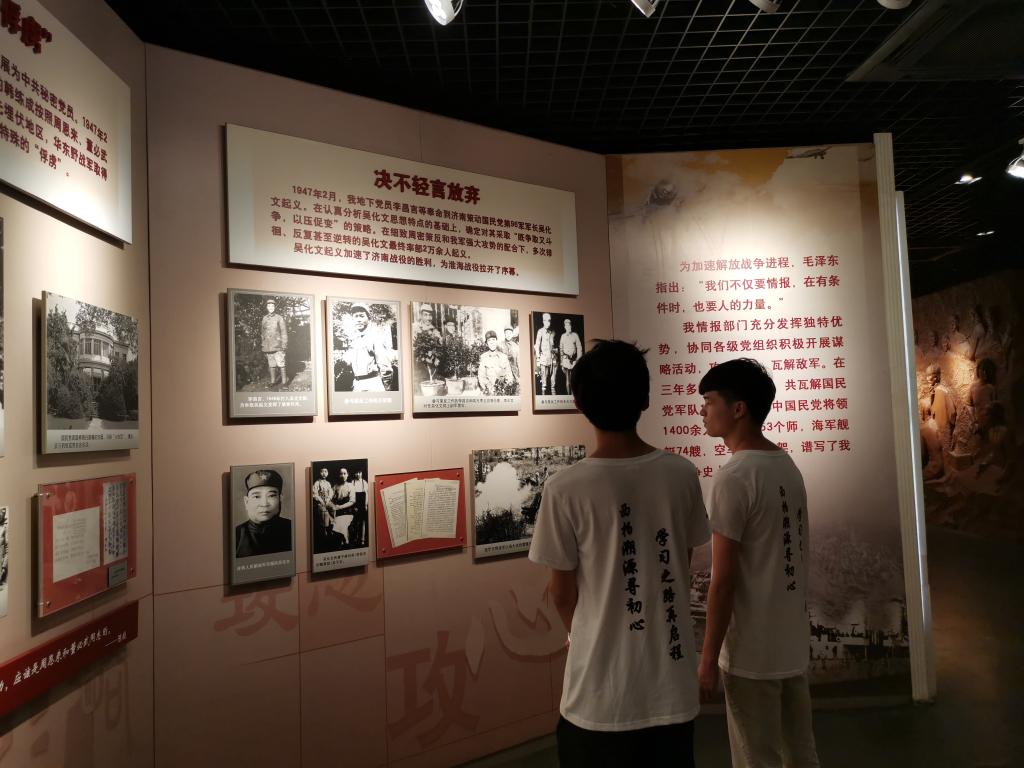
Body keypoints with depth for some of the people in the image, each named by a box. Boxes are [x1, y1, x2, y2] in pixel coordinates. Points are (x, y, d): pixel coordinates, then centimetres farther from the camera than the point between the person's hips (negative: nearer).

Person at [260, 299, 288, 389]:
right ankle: (273, 381, 12)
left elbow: (284, 333, -2)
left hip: (277, 346, -4)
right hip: (268, 347, 4)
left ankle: (284, 381, 6)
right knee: (271, 364, 7)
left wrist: (284, 346, -6)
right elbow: (262, 333, 16)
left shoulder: (279, 318, -1)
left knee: (280, 363, -2)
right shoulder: (264, 319, 11)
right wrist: (261, 345, 12)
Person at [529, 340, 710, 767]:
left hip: (603, 686, -3)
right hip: (672, 682, 3)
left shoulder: (565, 489, -18)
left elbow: (562, 592, -7)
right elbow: (682, 566, 4)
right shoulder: (682, 474, -8)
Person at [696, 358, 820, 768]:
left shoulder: (734, 478, -21)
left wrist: (708, 657, -12)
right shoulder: (788, 465, 4)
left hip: (752, 651, -8)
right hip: (793, 642, 8)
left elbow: (723, 580, -20)